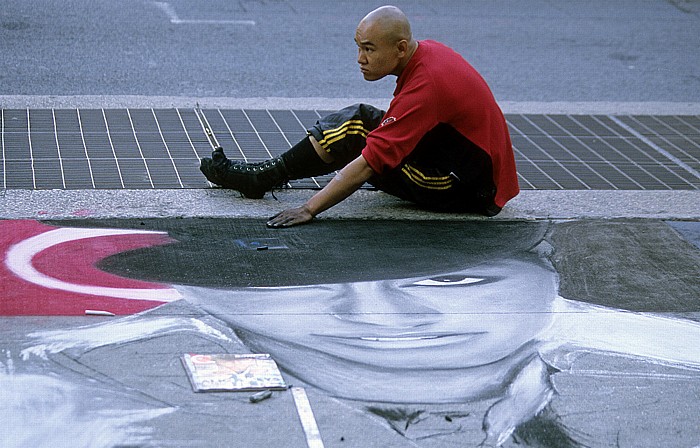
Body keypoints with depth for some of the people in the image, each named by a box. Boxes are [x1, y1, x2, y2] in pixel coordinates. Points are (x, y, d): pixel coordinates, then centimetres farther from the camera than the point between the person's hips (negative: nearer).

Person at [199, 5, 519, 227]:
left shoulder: (424, 87, -26)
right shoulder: (428, 50, 1)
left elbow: (368, 165, -28)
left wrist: (310, 209, -26)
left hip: (472, 192, -9)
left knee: (360, 124, -14)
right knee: (362, 121, 8)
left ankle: (262, 177, -5)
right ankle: (263, 174, 8)